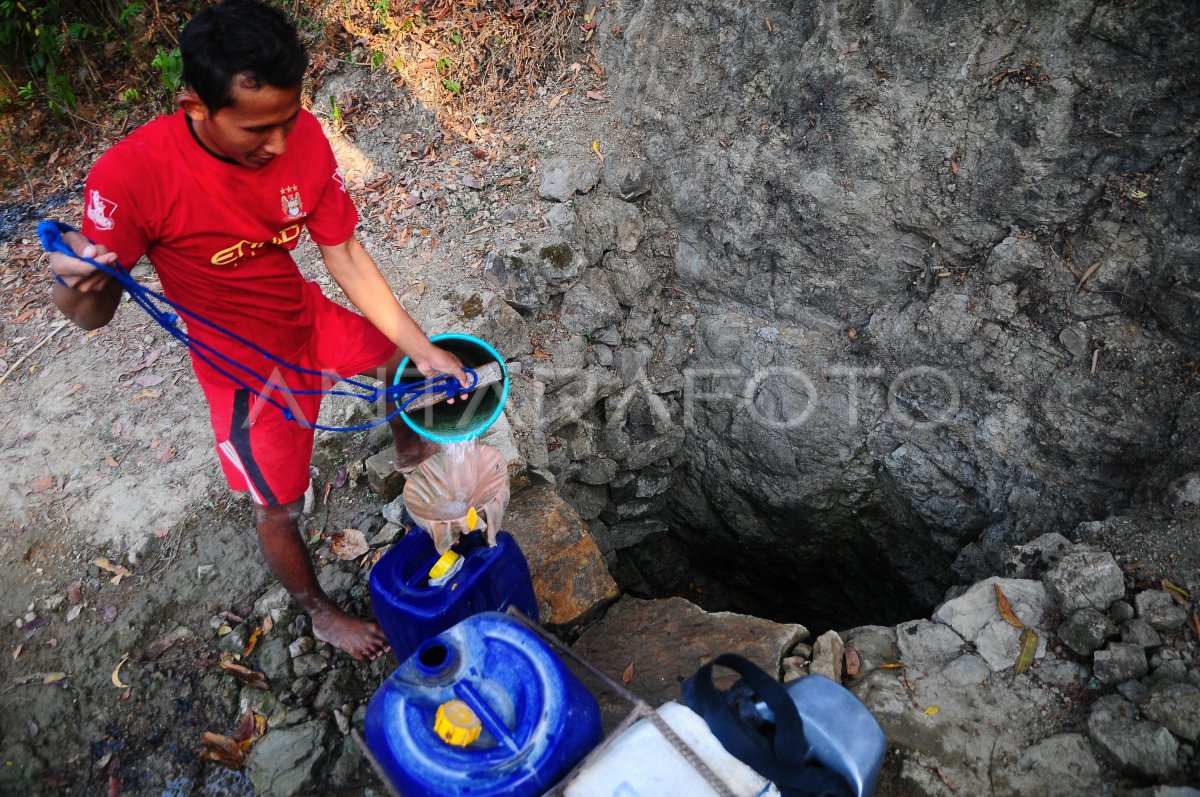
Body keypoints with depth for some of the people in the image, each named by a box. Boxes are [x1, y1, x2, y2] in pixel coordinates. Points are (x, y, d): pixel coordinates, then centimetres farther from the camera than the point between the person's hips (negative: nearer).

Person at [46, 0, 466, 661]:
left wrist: (425, 351, -13)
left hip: (308, 317, 5)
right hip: (247, 366, -5)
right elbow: (94, 314, -22)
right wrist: (75, 287, -48)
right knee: (280, 509, 9)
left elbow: (345, 256, -11)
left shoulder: (302, 136, -20)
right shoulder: (131, 177, -32)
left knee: (405, 354, 23)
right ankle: (321, 614, 40)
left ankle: (408, 450, 57)